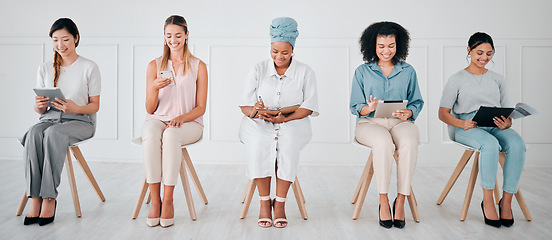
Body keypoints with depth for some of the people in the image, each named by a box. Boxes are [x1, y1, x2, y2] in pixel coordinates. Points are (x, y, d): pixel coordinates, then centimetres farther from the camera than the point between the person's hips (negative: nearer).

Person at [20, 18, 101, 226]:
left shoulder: (89, 68, 3)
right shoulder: (44, 69, 14)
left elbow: (95, 106, 0)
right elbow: (40, 110, 13)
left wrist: (75, 108, -21)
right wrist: (39, 105, -13)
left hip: (80, 121, -3)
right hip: (49, 119, 3)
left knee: (53, 133, -36)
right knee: (34, 134, -32)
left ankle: (49, 197, -32)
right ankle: (35, 199, -33)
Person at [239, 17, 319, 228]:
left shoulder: (305, 72, 6)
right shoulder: (258, 70, 9)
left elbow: (309, 106, -3)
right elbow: (245, 104, 4)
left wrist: (285, 118, -19)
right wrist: (254, 111, -21)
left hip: (292, 123, -1)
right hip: (259, 123, 1)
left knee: (288, 142, -35)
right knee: (258, 143, -33)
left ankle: (280, 203, -22)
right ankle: (264, 202, -19)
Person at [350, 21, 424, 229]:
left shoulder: (408, 71, 15)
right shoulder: (362, 72, 11)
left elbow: (417, 102, 14)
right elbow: (355, 106, 8)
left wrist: (408, 113, -9)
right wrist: (369, 108, -15)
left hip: (401, 122, 1)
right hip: (370, 123, -1)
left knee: (409, 143, -35)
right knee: (383, 143, -37)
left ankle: (401, 200, -24)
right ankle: (383, 201, -24)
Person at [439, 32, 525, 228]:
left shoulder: (497, 79, 22)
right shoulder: (457, 80, 10)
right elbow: (443, 113, 4)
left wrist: (507, 122, -7)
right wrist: (461, 123, -17)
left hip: (495, 127, 4)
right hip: (468, 129, -3)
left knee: (517, 144, -31)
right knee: (490, 144, -38)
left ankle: (506, 201, -24)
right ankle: (487, 201, -25)